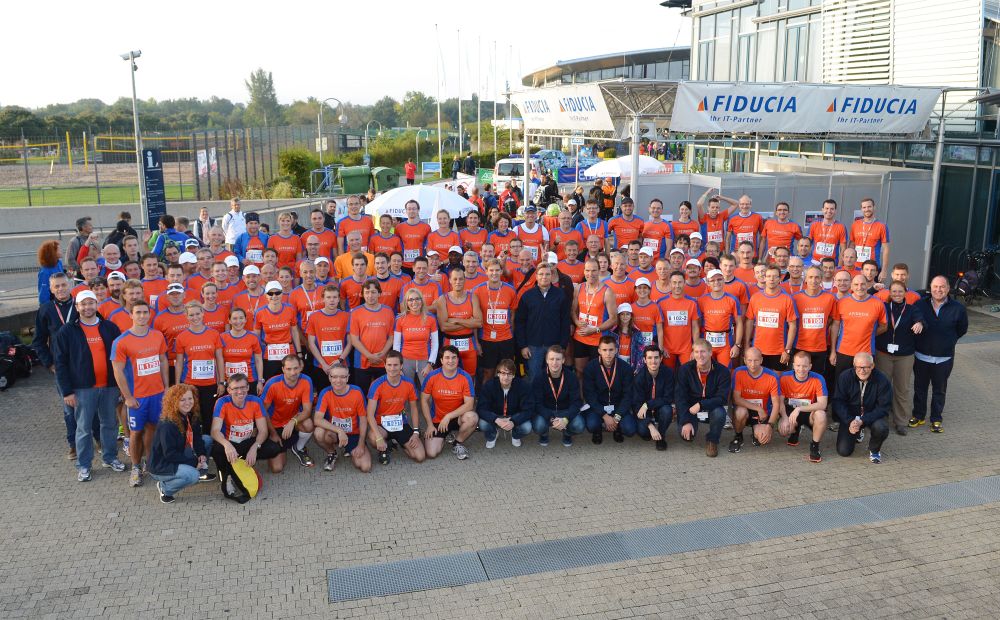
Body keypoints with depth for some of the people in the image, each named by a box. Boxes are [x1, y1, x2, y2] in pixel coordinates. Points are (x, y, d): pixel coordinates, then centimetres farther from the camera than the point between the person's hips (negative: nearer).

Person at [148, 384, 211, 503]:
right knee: (192, 475, -31)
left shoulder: (192, 417, -2)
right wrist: (194, 462, -24)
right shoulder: (167, 424, -26)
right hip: (160, 466, -8)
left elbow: (197, 439, 5)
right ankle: (165, 488, -4)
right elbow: (169, 453, -26)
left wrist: (202, 455, -14)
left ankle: (201, 473, 9)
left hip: (177, 459, 8)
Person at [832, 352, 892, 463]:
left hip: (872, 416, -1)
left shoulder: (882, 380, -17)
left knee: (881, 428, -36)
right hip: (850, 417, 1)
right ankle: (857, 434, 28)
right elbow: (838, 402, -13)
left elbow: (884, 408, -17)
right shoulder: (844, 377, -12)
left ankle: (874, 449, 1)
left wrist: (862, 421, -30)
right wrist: (850, 421, -28)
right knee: (843, 451, -8)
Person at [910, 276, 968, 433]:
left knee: (939, 390, 11)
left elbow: (962, 330, 7)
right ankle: (918, 415, 28)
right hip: (921, 356, 1)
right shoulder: (920, 304, -4)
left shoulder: (957, 308, -8)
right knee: (920, 388, 13)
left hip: (944, 359, -1)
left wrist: (948, 341, 4)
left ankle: (936, 419, 24)